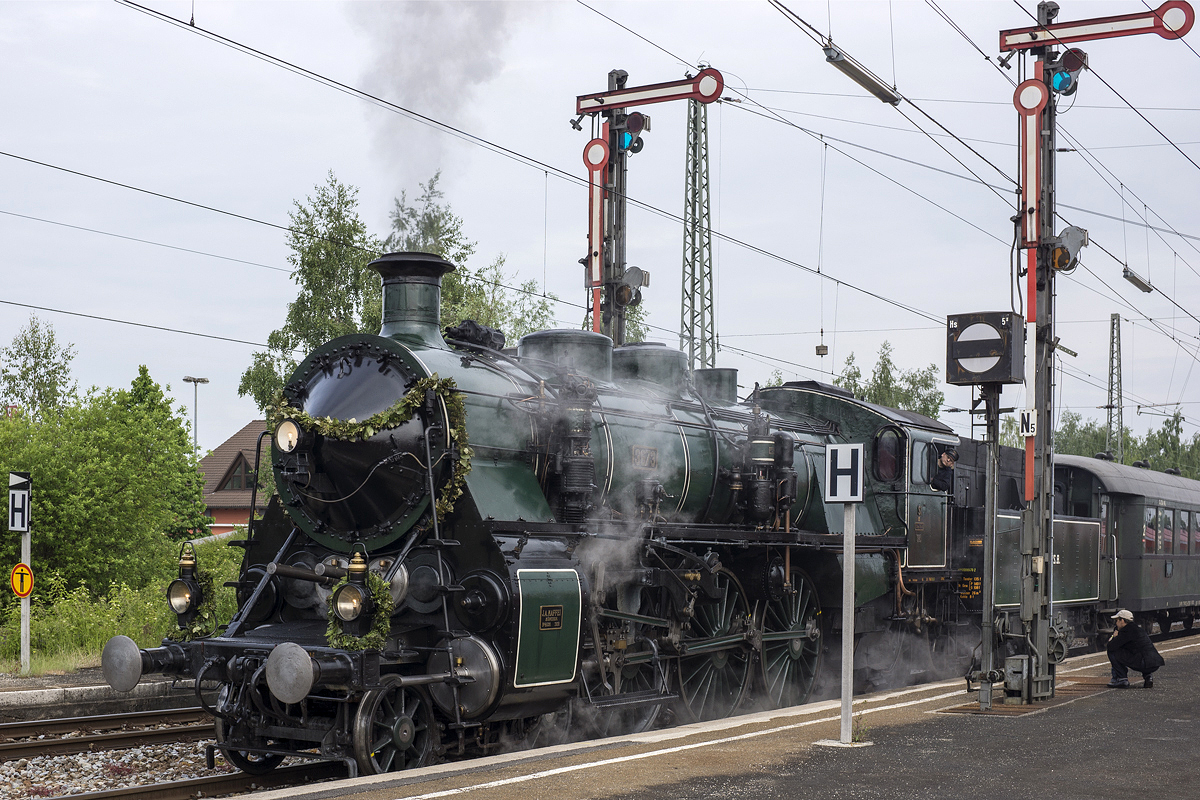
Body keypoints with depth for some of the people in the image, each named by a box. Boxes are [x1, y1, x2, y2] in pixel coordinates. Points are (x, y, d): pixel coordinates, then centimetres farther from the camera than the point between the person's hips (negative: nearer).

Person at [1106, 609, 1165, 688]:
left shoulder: (1127, 631, -7)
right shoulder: (1137, 628, 22)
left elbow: (1111, 647, -10)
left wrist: (1114, 637, 9)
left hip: (1145, 663, -9)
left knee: (1112, 652, -3)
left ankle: (1122, 680, -1)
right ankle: (1147, 677, 19)